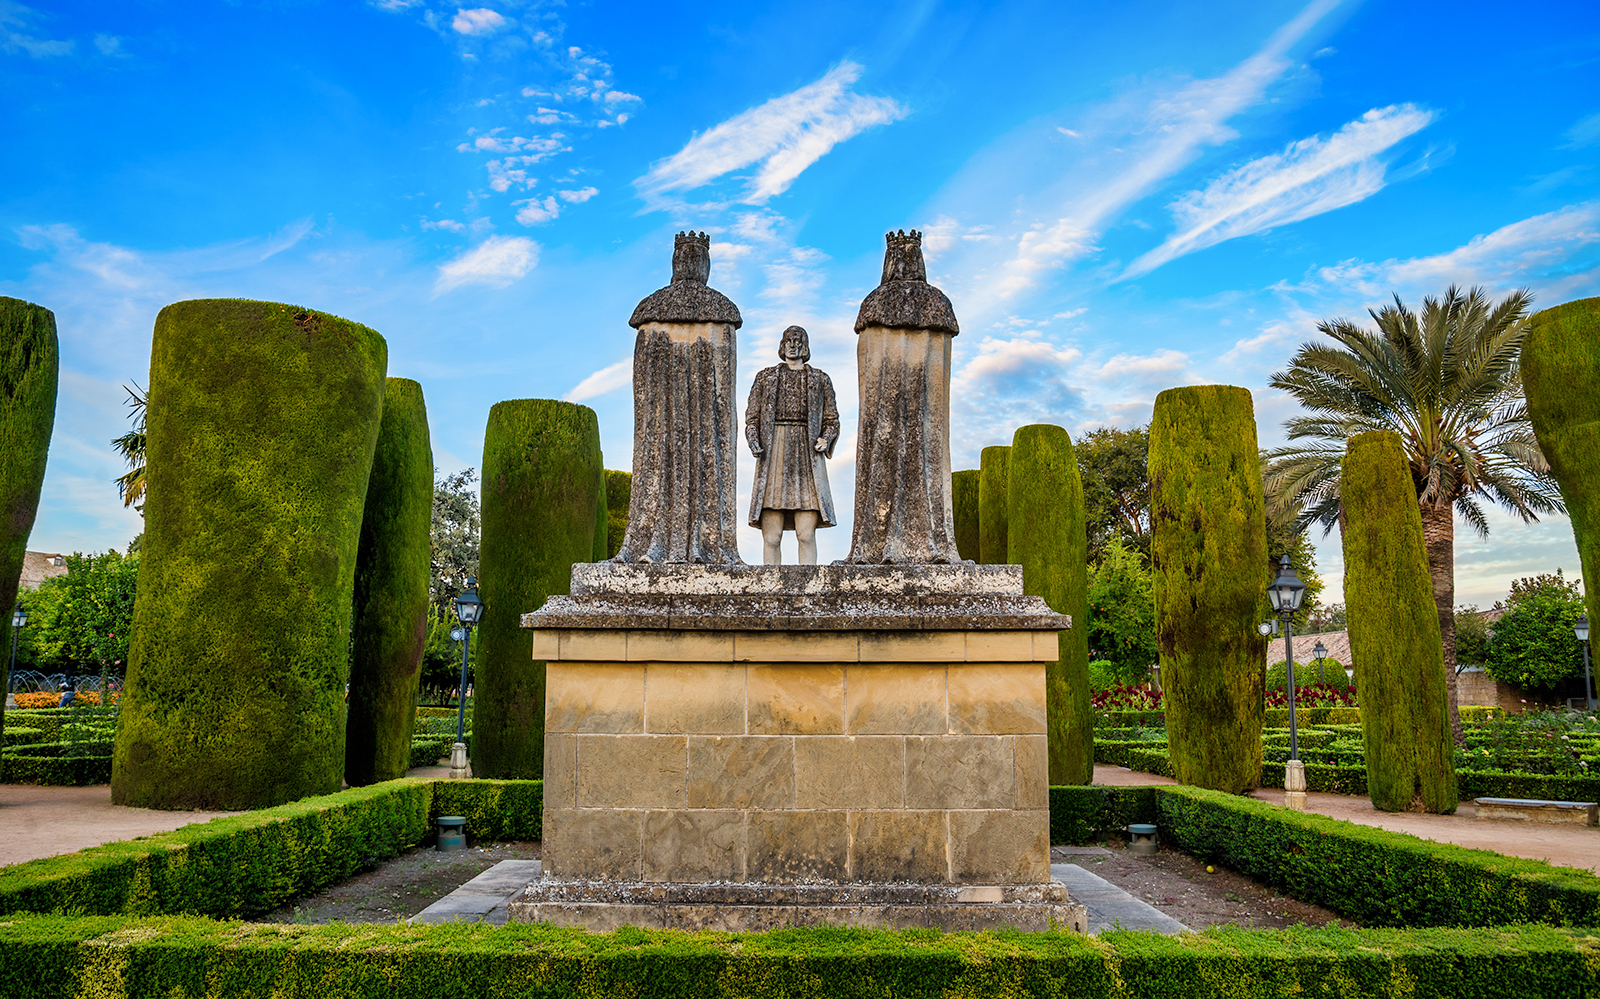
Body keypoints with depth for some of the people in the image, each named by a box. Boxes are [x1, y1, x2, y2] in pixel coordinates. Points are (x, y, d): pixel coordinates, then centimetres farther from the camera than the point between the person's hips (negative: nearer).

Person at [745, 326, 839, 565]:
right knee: (771, 537, -5)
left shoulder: (820, 380, 15)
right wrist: (753, 441, -6)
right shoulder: (765, 377, 16)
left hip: (807, 457, 0)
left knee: (806, 534, -8)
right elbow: (752, 417, 14)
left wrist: (825, 440, -5)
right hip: (773, 456, 0)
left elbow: (831, 420, 16)